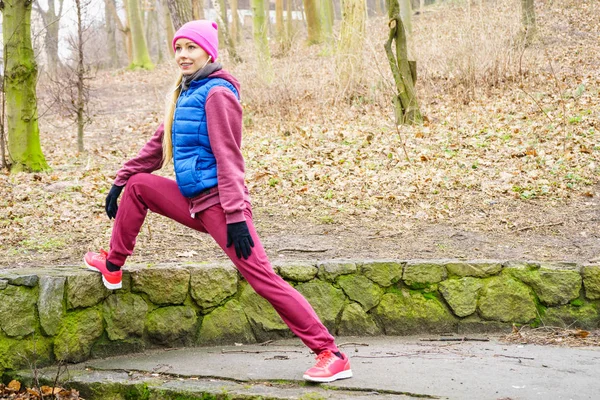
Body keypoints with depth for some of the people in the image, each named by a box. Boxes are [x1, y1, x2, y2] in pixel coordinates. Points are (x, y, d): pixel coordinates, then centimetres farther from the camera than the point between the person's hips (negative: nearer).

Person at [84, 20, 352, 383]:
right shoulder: (186, 93, 16)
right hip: (193, 201, 9)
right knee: (138, 185, 14)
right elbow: (159, 145, 25)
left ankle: (331, 355, -13)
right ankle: (113, 266, 25)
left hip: (217, 203, -9)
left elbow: (228, 157, -18)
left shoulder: (216, 93, -12)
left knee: (262, 277, -15)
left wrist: (236, 215, -23)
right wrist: (120, 181, 26)